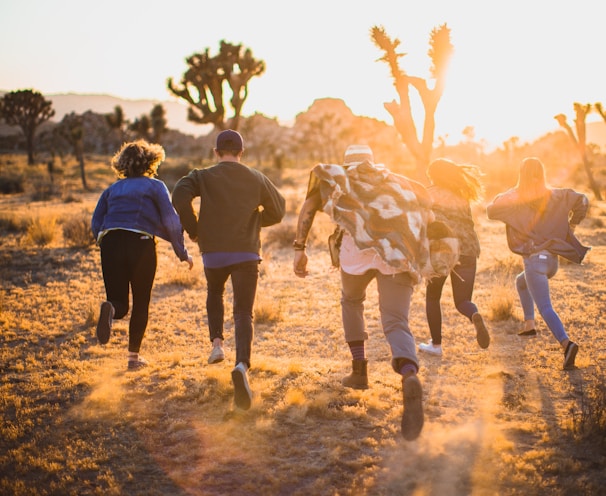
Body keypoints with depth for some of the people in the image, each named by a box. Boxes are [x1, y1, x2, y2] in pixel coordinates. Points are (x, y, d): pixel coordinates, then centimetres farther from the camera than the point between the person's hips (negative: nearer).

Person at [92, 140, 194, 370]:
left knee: (120, 303, 9)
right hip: (141, 244, -3)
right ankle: (133, 356, 13)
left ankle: (110, 308, -27)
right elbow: (171, 221, -1)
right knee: (141, 303, 12)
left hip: (111, 243, 3)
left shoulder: (112, 189, 19)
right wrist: (183, 253, 5)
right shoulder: (155, 186, 8)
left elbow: (96, 224, 12)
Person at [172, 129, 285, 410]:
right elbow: (278, 211, 15)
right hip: (246, 253, 0)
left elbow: (180, 196, -16)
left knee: (214, 294, 31)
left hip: (213, 252, 0)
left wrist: (192, 229, -3)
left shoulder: (203, 177, 2)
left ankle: (217, 343, 15)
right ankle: (242, 365, -27)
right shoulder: (256, 179, 8)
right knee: (243, 313, -4)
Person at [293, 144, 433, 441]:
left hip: (359, 247, -1)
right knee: (396, 323, -4)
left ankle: (359, 370, 27)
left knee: (351, 300, 30)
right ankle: (410, 377, -35)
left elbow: (309, 205, 12)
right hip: (400, 252, 1)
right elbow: (425, 202, 27)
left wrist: (299, 248, 8)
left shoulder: (338, 176, 27)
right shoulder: (396, 181, 34)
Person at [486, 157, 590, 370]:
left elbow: (491, 211, -9)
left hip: (534, 259, -6)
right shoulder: (555, 196, 8)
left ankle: (566, 343, -30)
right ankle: (529, 324, 30)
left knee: (545, 308, -10)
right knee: (521, 282, 33)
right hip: (553, 258, 6)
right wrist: (570, 226, 13)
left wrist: (500, 198, 11)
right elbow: (581, 201, 5)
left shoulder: (514, 197, -5)